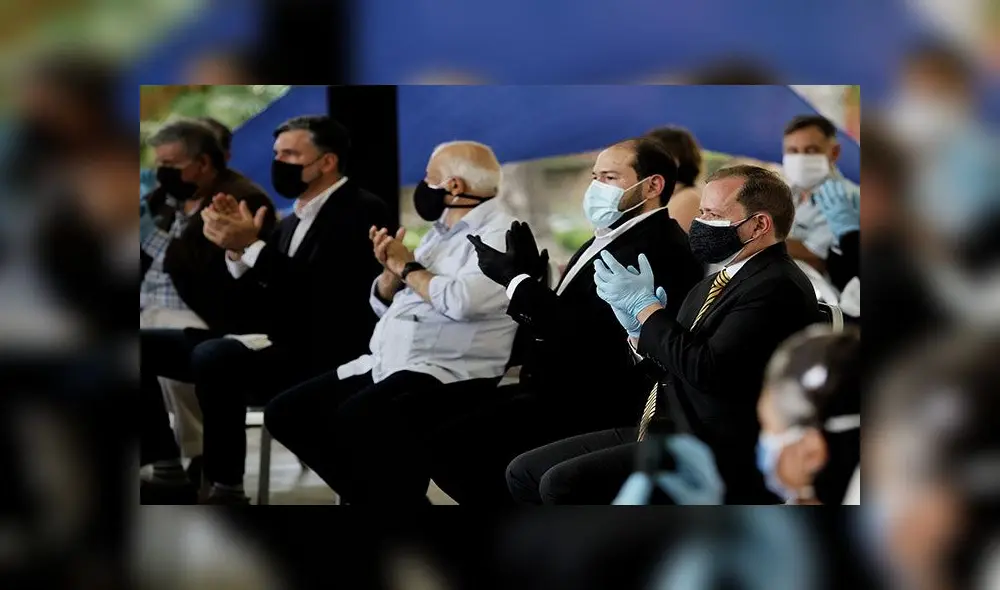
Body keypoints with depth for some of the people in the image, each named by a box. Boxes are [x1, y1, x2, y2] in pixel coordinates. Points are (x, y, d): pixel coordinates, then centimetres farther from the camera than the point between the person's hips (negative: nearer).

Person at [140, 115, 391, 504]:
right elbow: (267, 300, 14)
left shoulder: (362, 212, -8)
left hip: (320, 355, -9)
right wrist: (236, 249, -2)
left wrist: (252, 246, -19)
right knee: (144, 346, 2)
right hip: (274, 341, 9)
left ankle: (226, 488, -25)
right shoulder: (295, 220, 19)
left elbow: (319, 298, -20)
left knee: (212, 356, -35)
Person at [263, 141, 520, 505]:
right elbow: (385, 306, 24)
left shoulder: (499, 234, -8)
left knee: (353, 420, -34)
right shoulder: (440, 232, 20)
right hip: (386, 364, 10)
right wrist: (390, 269, 1)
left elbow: (462, 301, -26)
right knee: (286, 413, 0)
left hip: (444, 373, -10)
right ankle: (377, 499, 5)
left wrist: (407, 266, -9)